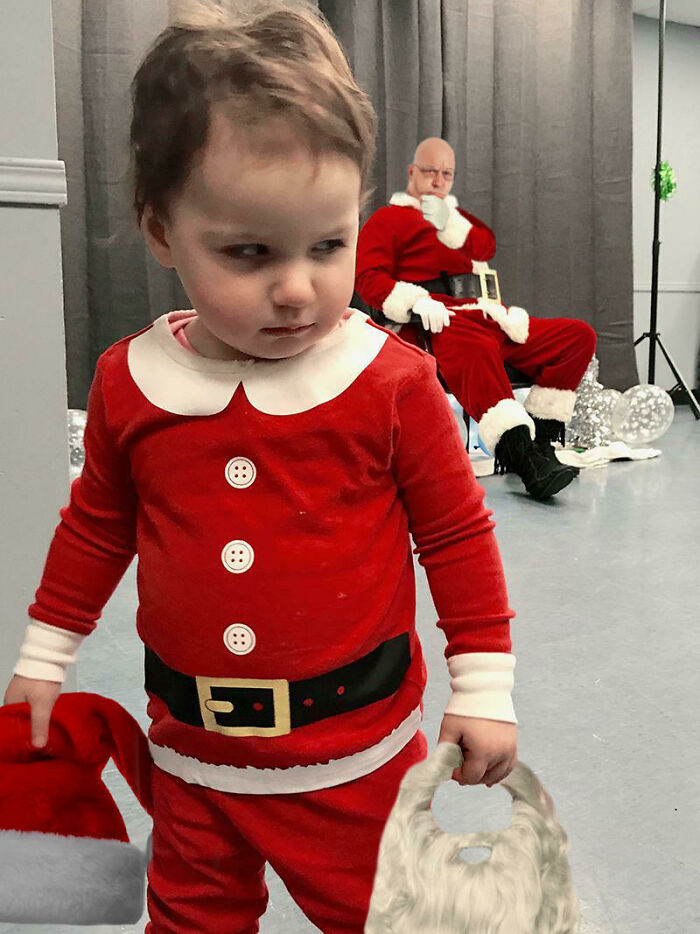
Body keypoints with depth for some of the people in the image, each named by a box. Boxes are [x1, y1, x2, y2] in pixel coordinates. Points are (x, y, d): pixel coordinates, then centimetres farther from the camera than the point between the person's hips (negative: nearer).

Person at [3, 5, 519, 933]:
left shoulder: (393, 379, -16)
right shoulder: (129, 380, -7)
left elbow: (456, 532, -5)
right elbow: (97, 525, 9)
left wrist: (483, 688, -4)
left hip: (357, 750, -2)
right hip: (195, 751, 3)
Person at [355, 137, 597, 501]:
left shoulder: (457, 215, 34)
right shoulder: (389, 218, 14)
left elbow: (487, 247, 15)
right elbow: (368, 276, -2)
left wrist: (450, 224, -1)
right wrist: (417, 303, -17)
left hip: (488, 317, 8)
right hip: (441, 321, -7)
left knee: (579, 335, -8)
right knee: (477, 349, -43)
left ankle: (538, 440, -17)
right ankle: (519, 454, -48)